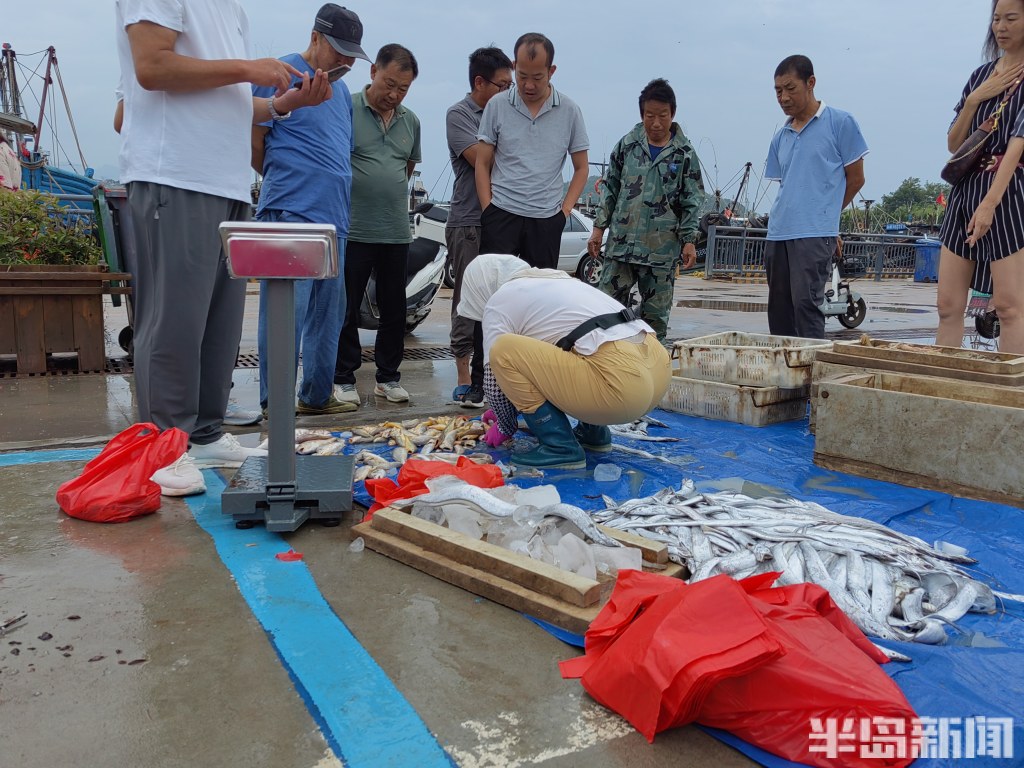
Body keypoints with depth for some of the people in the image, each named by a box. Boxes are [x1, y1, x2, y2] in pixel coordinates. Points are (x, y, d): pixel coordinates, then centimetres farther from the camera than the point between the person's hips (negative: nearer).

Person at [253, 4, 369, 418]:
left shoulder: (340, 88, 19)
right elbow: (254, 143, -6)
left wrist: (328, 189, 17)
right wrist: (285, 183, 5)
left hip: (333, 217, 8)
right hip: (291, 214, -8)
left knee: (328, 315, 12)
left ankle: (317, 396, 22)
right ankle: (274, 406, -2)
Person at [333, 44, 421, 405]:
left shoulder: (410, 121, 12)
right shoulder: (346, 109, -4)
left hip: (397, 233, 5)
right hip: (353, 230, -5)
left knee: (394, 310, 10)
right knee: (347, 310, 2)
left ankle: (388, 377, 21)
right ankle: (344, 379, 12)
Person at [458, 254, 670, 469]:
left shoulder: (499, 301, 5)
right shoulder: (556, 280, 29)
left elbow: (494, 380, 6)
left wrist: (505, 427, 22)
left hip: (620, 383, -9)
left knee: (504, 350, -5)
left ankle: (560, 447, -3)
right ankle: (593, 430, 24)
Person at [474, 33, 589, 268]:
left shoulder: (570, 111, 4)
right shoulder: (496, 107, 3)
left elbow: (581, 168, 11)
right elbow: (482, 164, 7)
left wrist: (565, 210, 0)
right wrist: (488, 209, -3)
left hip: (546, 220, 1)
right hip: (501, 215, -1)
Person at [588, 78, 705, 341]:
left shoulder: (684, 153, 3)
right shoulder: (627, 145, 7)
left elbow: (692, 201, 4)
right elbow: (610, 188, 11)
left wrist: (689, 240, -2)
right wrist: (599, 228, 6)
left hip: (662, 249, -1)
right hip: (621, 243, 1)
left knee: (656, 314, 5)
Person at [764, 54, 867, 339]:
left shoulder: (840, 123, 1)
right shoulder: (781, 137, 17)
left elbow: (855, 179, 4)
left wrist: (822, 211, 11)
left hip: (815, 233, -6)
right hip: (777, 233, 6)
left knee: (806, 303, -13)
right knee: (778, 310, 7)